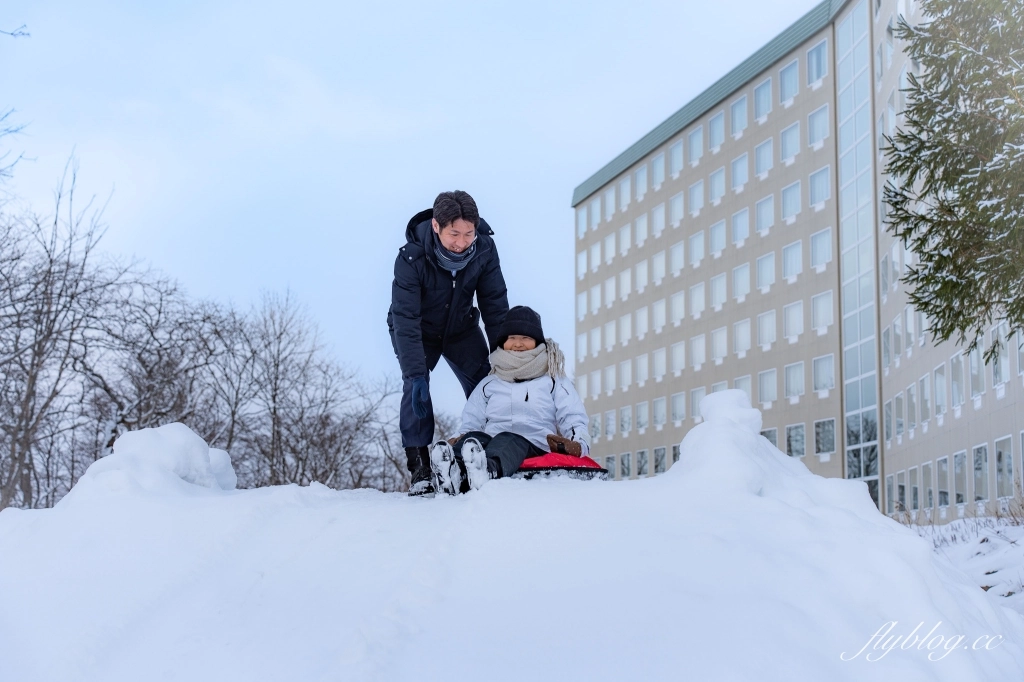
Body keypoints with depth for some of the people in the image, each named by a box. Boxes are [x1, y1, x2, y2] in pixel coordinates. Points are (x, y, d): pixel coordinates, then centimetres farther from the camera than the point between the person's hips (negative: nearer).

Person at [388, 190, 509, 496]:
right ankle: (420, 468, -18)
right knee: (415, 387, -22)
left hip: (461, 328, 3)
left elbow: (495, 306, -17)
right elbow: (406, 319, -35)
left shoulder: (484, 249, -25)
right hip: (417, 331, -3)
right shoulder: (411, 258, -34)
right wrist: (416, 374, -42)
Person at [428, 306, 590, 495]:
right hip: (489, 444, 2)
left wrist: (577, 444, -13)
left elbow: (574, 420, 11)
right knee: (475, 437, -32)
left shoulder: (555, 382, 23)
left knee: (507, 439, -37)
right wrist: (458, 442, -4)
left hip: (535, 449, -2)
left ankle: (487, 470, -72)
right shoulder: (488, 385, 29)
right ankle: (452, 472, -66)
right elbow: (471, 424, 20)